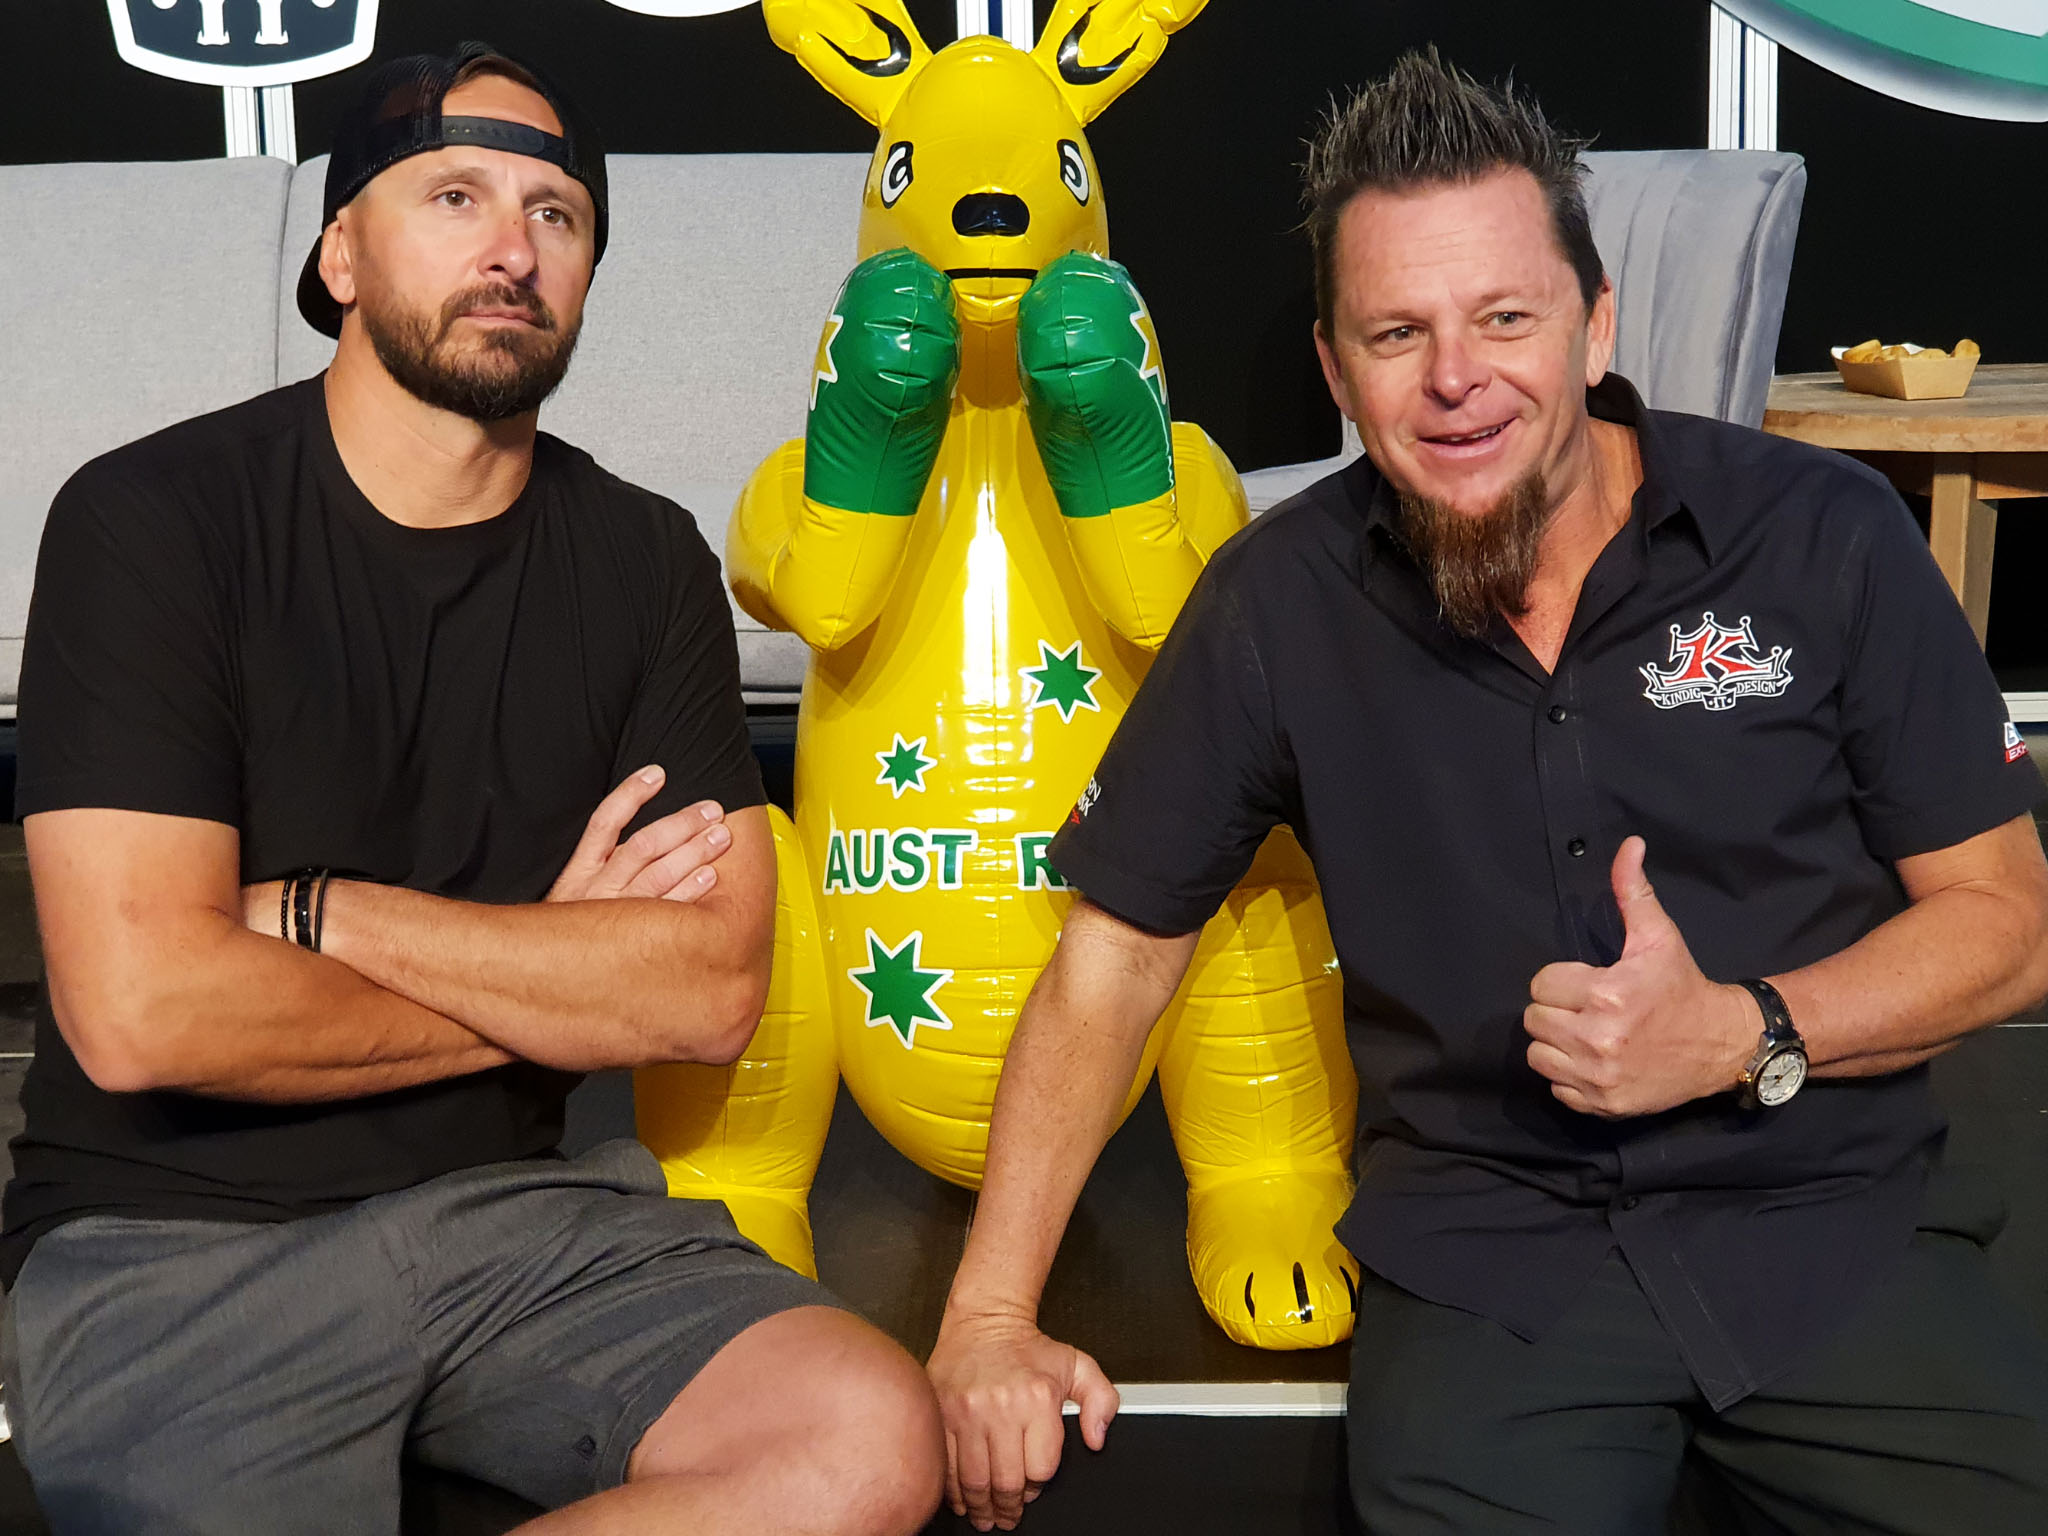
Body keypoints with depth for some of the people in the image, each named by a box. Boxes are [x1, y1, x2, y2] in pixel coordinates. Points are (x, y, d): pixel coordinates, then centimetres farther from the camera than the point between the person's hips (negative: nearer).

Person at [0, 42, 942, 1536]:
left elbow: (713, 988, -6)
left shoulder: (644, 559, 5)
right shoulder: (156, 517, -8)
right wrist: (550, 983, -7)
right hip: (170, 1243, -4)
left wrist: (312, 911, -14)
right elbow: (142, 1010, -18)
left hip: (507, 1206, 5)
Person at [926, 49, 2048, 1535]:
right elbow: (1117, 953, 4)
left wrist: (1744, 1035, -16)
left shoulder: (1827, 536, -4)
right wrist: (991, 1316, -1)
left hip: (1834, 1214, 1)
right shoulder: (1278, 603, -2)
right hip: (1484, 1245, 0)